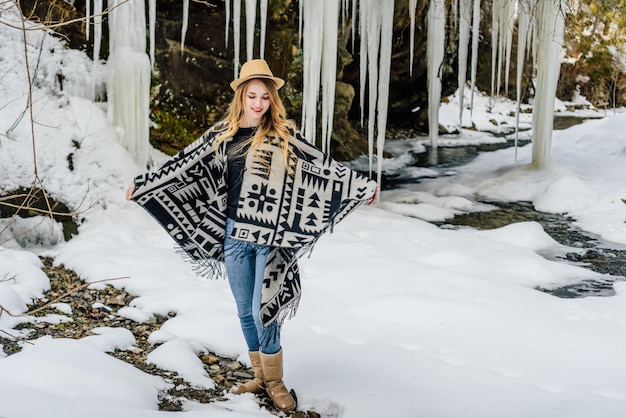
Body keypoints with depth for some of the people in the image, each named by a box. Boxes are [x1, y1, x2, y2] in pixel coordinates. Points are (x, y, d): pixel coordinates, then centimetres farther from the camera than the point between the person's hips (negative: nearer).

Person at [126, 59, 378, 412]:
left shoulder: (284, 134, -1)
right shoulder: (223, 134, 5)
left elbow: (321, 165, 3)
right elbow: (185, 166, 10)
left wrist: (364, 186, 4)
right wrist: (144, 184, 12)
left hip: (271, 237, -3)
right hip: (235, 234, 3)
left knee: (263, 312, -6)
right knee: (245, 312, 11)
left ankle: (275, 381, 14)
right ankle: (260, 377, 27)